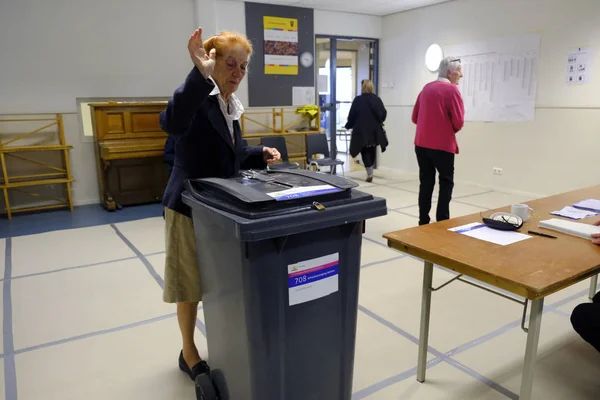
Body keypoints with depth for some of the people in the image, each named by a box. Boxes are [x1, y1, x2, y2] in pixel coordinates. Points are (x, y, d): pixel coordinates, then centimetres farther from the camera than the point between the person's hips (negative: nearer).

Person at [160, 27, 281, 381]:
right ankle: (189, 353, 28)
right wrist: (200, 73, -44)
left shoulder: (232, 106, 10)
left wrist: (260, 155, 2)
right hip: (190, 207, -7)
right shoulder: (199, 96, -16)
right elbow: (172, 124, -39)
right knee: (191, 285, 8)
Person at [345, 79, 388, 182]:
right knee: (372, 151, 17)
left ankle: (370, 173, -6)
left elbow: (351, 115, -5)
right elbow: (383, 113, 5)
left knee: (365, 152, 4)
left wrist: (348, 126, 12)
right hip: (375, 130, 4)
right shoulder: (377, 99, 1)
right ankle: (370, 172, 28)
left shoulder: (358, 100, -9)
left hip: (362, 130, -3)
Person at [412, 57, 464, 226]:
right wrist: (450, 131, 9)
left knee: (426, 183, 10)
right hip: (442, 145, -6)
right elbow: (458, 122, -11)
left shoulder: (426, 88, 11)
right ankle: (442, 222, 3)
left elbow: (415, 117, 15)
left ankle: (423, 223, 12)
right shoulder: (452, 90, -8)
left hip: (421, 144, 6)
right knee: (446, 183, 6)